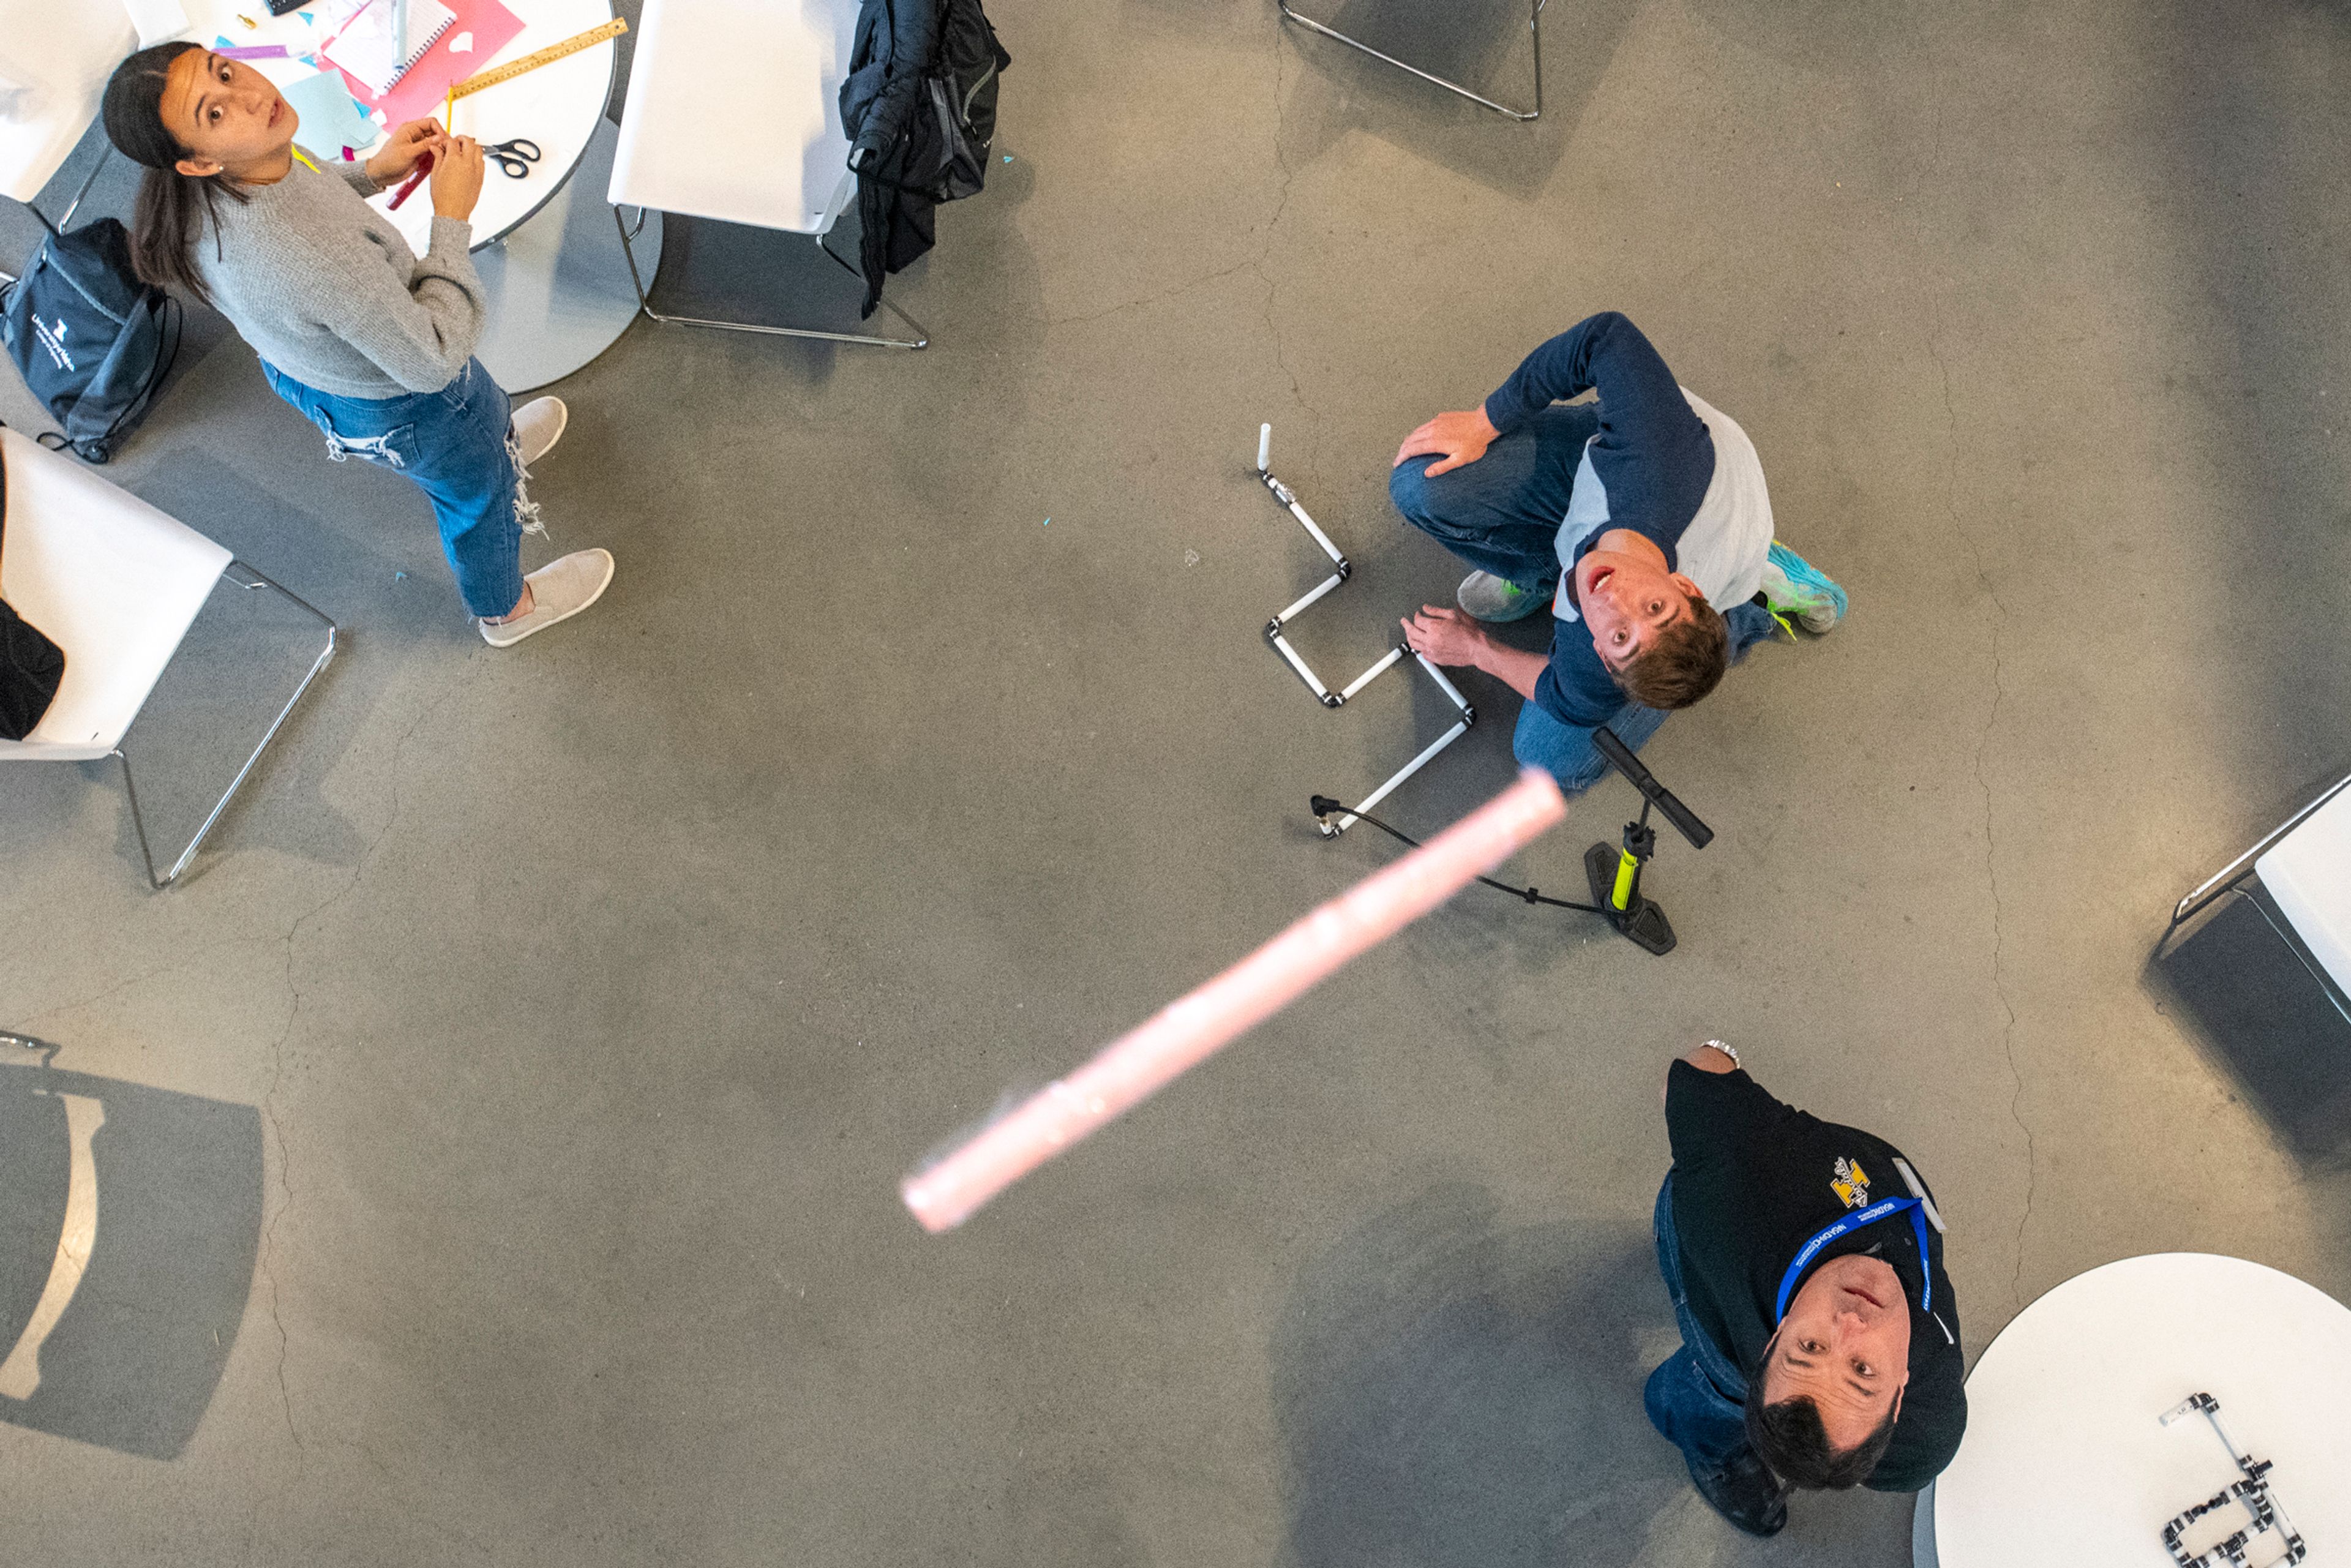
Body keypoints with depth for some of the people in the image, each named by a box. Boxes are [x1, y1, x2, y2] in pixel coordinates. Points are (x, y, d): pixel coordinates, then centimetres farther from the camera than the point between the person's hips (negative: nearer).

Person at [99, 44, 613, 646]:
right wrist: (452, 219, -31)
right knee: (477, 496, 26)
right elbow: (433, 360, -34)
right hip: (399, 407, -7)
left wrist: (372, 172, -13)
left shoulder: (199, 197, -24)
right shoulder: (320, 258, -48)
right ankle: (507, 609, 56)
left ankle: (501, 442, 74)